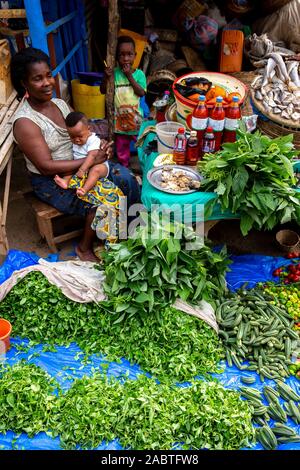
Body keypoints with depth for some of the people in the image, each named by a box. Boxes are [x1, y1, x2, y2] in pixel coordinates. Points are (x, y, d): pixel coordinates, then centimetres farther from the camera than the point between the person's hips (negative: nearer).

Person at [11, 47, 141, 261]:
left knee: (126, 178, -9)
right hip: (50, 181, -7)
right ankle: (85, 248, 0)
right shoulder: (25, 122, -21)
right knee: (100, 202, -26)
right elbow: (46, 166, -25)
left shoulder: (60, 104, 2)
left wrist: (98, 145, -12)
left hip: (80, 165, 7)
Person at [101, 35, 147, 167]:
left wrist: (129, 76, -19)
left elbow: (141, 93, -16)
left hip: (135, 116, -1)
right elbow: (103, 91, -3)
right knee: (121, 145, 14)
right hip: (119, 117, 1)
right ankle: (124, 166, 31)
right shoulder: (114, 73, -4)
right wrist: (106, 78, -20)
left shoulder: (139, 73, -5)